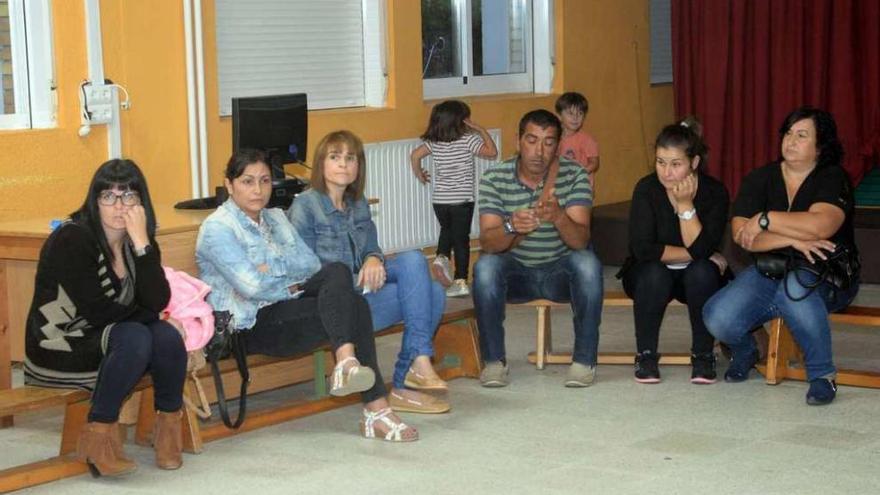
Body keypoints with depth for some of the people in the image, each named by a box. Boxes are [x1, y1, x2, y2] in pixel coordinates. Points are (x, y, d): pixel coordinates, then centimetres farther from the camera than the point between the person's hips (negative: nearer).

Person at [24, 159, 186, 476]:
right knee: (134, 338, -31)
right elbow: (96, 311, -24)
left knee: (167, 336, -22)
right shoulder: (71, 239, -18)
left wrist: (140, 243, -21)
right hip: (59, 348, -6)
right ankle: (98, 437, -23)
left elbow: (158, 303, -14)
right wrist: (141, 312, -9)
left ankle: (169, 425, -3)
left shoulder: (141, 243, 1)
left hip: (106, 341, 6)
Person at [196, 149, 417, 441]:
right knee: (351, 306, -24)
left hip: (284, 308, 7)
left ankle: (346, 363, -34)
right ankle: (376, 409, -32)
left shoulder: (275, 218, 19)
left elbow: (312, 264, 6)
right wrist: (292, 287, -3)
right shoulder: (218, 228, -5)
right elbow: (251, 286, -17)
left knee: (337, 272, -23)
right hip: (250, 326, -7)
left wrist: (275, 267, -9)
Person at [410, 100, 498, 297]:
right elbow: (492, 153, -8)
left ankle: (441, 258, 1)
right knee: (461, 238, 6)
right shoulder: (468, 140, -10)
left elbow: (415, 155, -2)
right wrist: (481, 131, 0)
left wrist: (420, 175, 14)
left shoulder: (434, 142, 1)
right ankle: (460, 281, 4)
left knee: (447, 230, 27)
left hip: (439, 200, 4)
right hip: (462, 200, -4)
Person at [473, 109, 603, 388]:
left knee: (587, 263, -31)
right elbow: (488, 243, -20)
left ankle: (584, 359, -18)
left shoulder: (574, 176, -12)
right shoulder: (495, 179, -11)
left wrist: (559, 216, -45)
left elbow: (581, 241, -23)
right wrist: (511, 228, -43)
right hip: (516, 272, 0)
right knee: (485, 267, -30)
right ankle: (494, 360, -16)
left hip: (561, 271, 0)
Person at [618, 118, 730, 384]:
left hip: (698, 277, 1)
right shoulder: (647, 189, -15)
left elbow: (701, 248, -23)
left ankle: (703, 355, -16)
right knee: (654, 273, -34)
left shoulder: (715, 192, -14)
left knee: (702, 272, -32)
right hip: (649, 276, -1)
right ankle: (646, 354, -16)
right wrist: (693, 255, -22)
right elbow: (643, 249, -23)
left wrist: (686, 204, -28)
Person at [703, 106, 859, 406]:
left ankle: (822, 374, -20)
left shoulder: (833, 179, -6)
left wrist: (765, 220, -19)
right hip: (770, 272, 4)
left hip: (826, 277, -3)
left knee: (794, 286, -40)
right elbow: (741, 235, -10)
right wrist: (792, 240, -22)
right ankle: (744, 351, 18)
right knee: (717, 317, -21)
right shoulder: (759, 179, 4)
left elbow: (821, 226, -26)